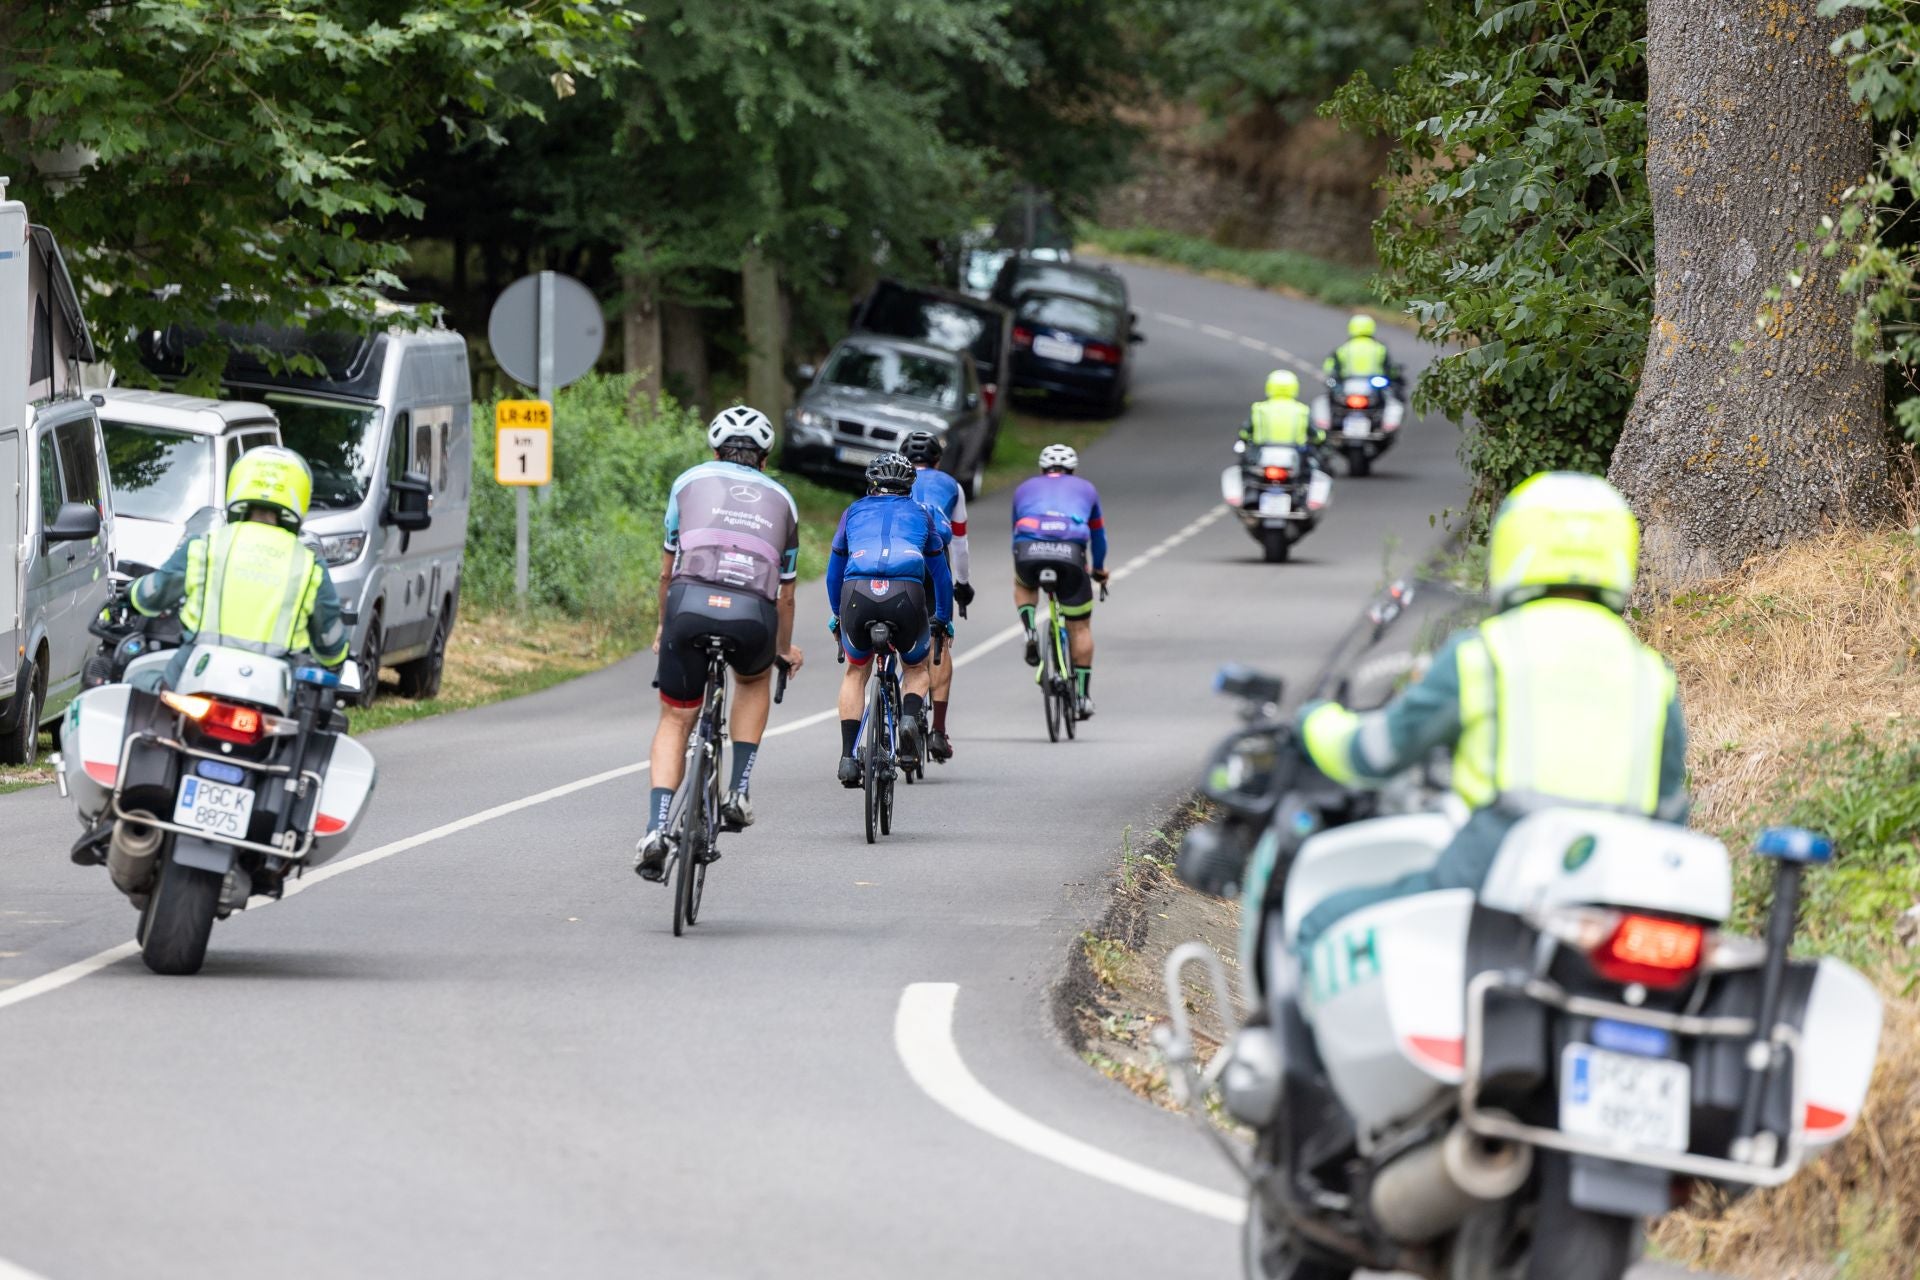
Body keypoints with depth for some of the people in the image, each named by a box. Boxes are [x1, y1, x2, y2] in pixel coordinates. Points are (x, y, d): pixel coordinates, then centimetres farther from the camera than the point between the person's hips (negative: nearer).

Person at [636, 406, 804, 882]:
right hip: (753, 616, 1)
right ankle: (739, 795, 23)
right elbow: (785, 593, 34)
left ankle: (656, 830, -4)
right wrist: (785, 650, 51)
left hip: (691, 604, -1)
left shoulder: (692, 481, 25)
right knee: (755, 680, 35)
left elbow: (668, 570, 29)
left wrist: (664, 627, 46)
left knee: (675, 721, 16)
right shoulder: (781, 499, 28)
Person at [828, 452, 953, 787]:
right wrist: (944, 620, 49)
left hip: (857, 595, 1)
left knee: (856, 672, 25)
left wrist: (837, 614, 51)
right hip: (907, 595, -1)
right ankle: (910, 716, -5)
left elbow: (834, 570, 36)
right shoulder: (920, 514, 27)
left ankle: (848, 757, 13)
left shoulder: (854, 512, 28)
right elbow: (941, 573, 35)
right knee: (917, 668, 27)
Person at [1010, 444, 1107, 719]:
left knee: (1023, 585, 37)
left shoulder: (1025, 487, 32)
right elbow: (1098, 534, 43)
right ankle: (1083, 697, 18)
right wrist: (1099, 568, 61)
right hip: (1070, 554, -1)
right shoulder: (1085, 489, 31)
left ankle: (1030, 632, 11)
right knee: (1080, 628, 15)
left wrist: (1022, 562, 60)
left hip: (1028, 551, 1)